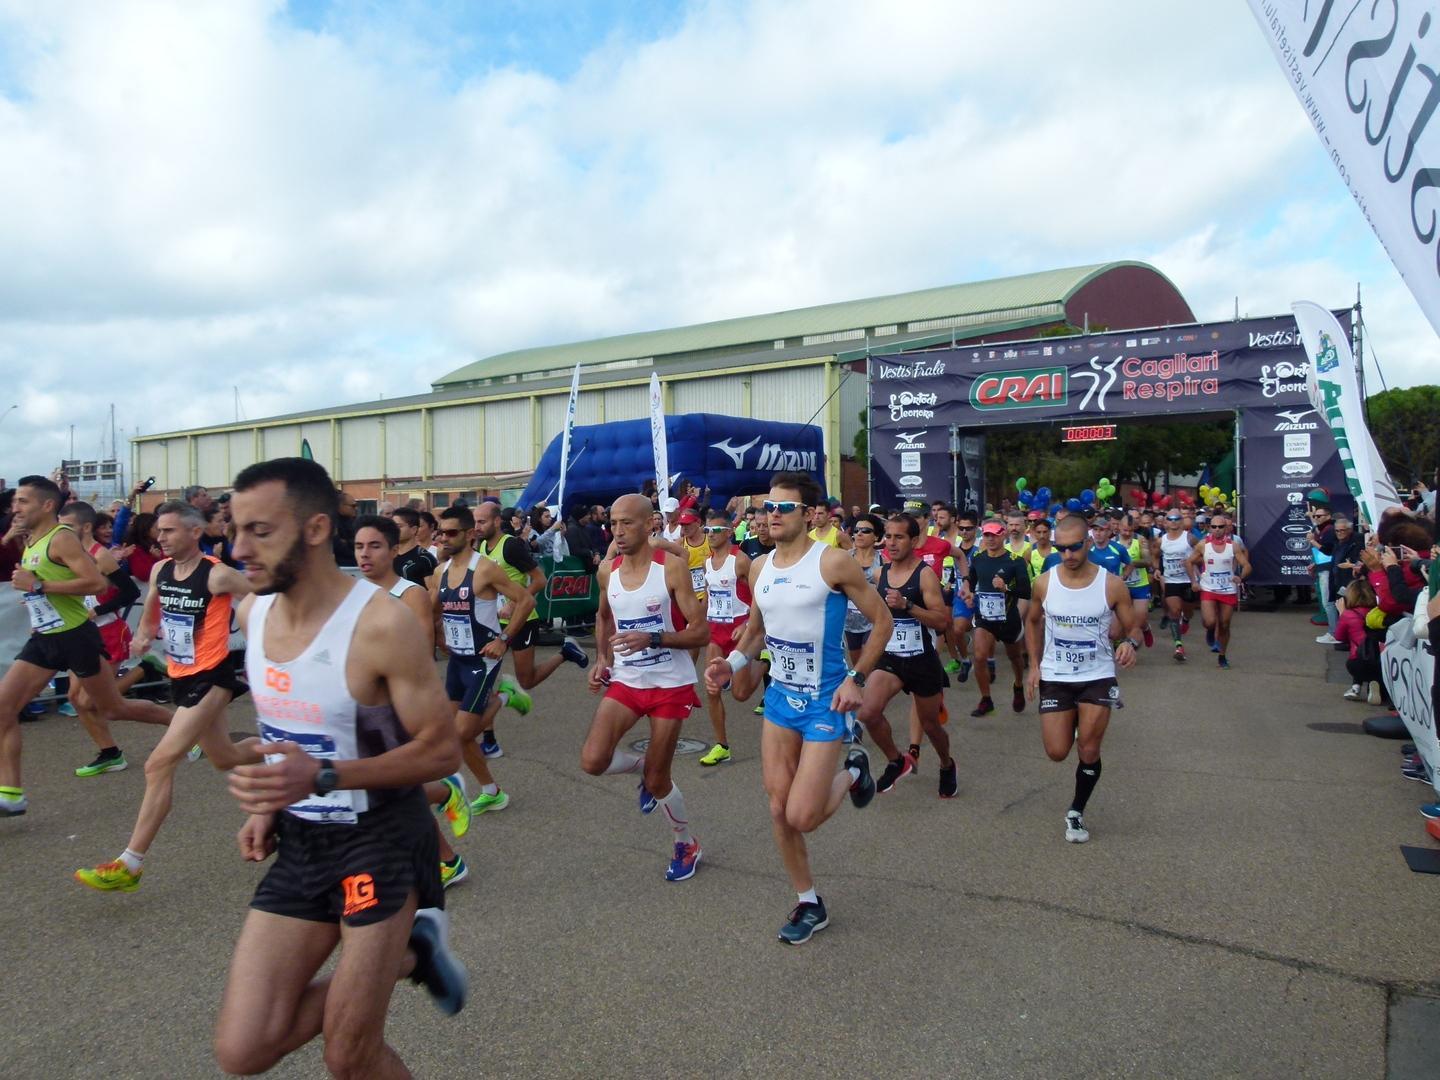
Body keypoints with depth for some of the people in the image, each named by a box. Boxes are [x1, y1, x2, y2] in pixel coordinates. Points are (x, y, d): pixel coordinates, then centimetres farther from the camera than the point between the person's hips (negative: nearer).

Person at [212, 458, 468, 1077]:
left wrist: (322, 778, -29)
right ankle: (406, 953, 21)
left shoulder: (379, 625, -22)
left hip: (381, 841, -7)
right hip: (299, 843, 7)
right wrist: (270, 803, 4)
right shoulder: (252, 612, 1)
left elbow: (443, 750, -18)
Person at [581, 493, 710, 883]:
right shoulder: (607, 570, 0)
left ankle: (686, 844, 32)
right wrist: (601, 659, 5)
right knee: (592, 760, -15)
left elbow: (700, 632, -15)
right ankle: (642, 765, 19)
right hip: (624, 680, 4)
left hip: (670, 684, -4)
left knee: (657, 780, 3)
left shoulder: (672, 566, -15)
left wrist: (651, 638, -30)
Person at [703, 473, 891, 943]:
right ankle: (808, 904, 28)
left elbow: (882, 621, -7)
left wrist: (857, 679, -14)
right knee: (778, 810, 8)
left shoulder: (833, 562, -15)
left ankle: (851, 773, 23)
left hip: (825, 700, -6)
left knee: (802, 817, -8)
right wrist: (732, 663, -1)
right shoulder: (759, 568, 3)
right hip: (780, 696, 6)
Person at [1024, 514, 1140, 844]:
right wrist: (1034, 664, 3)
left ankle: (1076, 813, 24)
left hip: (1098, 677, -1)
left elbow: (1131, 627, -2)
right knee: (1057, 752, 2)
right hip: (1054, 677, 1)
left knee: (1089, 752, 1)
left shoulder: (1112, 585, -12)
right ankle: (1074, 725, 38)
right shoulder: (1044, 583, -8)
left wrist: (1129, 643, -26)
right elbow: (1032, 621, 10)